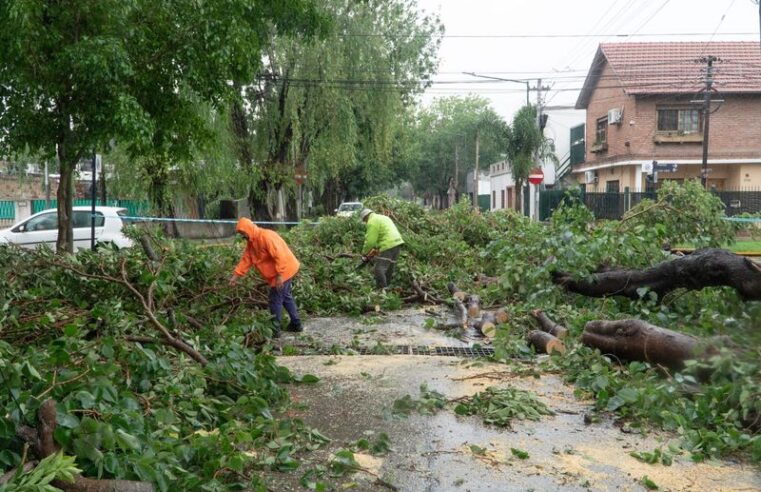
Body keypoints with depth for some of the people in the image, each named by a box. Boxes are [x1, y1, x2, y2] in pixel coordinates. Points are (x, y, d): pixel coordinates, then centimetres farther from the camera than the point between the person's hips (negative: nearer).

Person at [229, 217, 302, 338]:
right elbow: (246, 259, 9)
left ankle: (274, 331, 2)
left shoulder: (266, 236, -25)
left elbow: (279, 256, -29)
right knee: (285, 296, 19)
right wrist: (236, 275, 3)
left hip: (284, 269, -10)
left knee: (275, 299, -6)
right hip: (278, 272, 10)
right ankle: (296, 324, 30)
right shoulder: (251, 242, 7)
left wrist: (279, 275, -30)